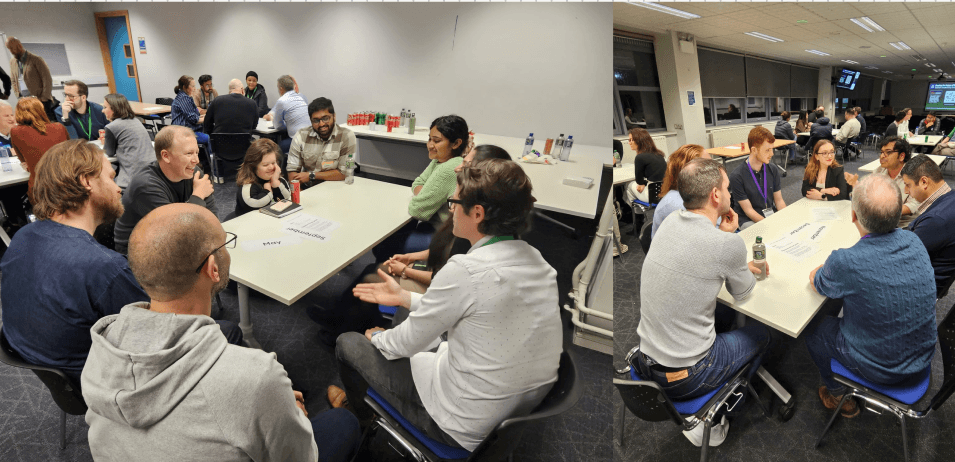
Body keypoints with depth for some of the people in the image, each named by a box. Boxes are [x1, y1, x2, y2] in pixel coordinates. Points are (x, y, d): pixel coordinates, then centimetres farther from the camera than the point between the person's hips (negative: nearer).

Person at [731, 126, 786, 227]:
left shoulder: (773, 169, 5)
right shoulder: (737, 176, -15)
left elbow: (779, 200, 10)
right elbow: (748, 210, -12)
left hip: (772, 214, 6)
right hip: (750, 220, -6)